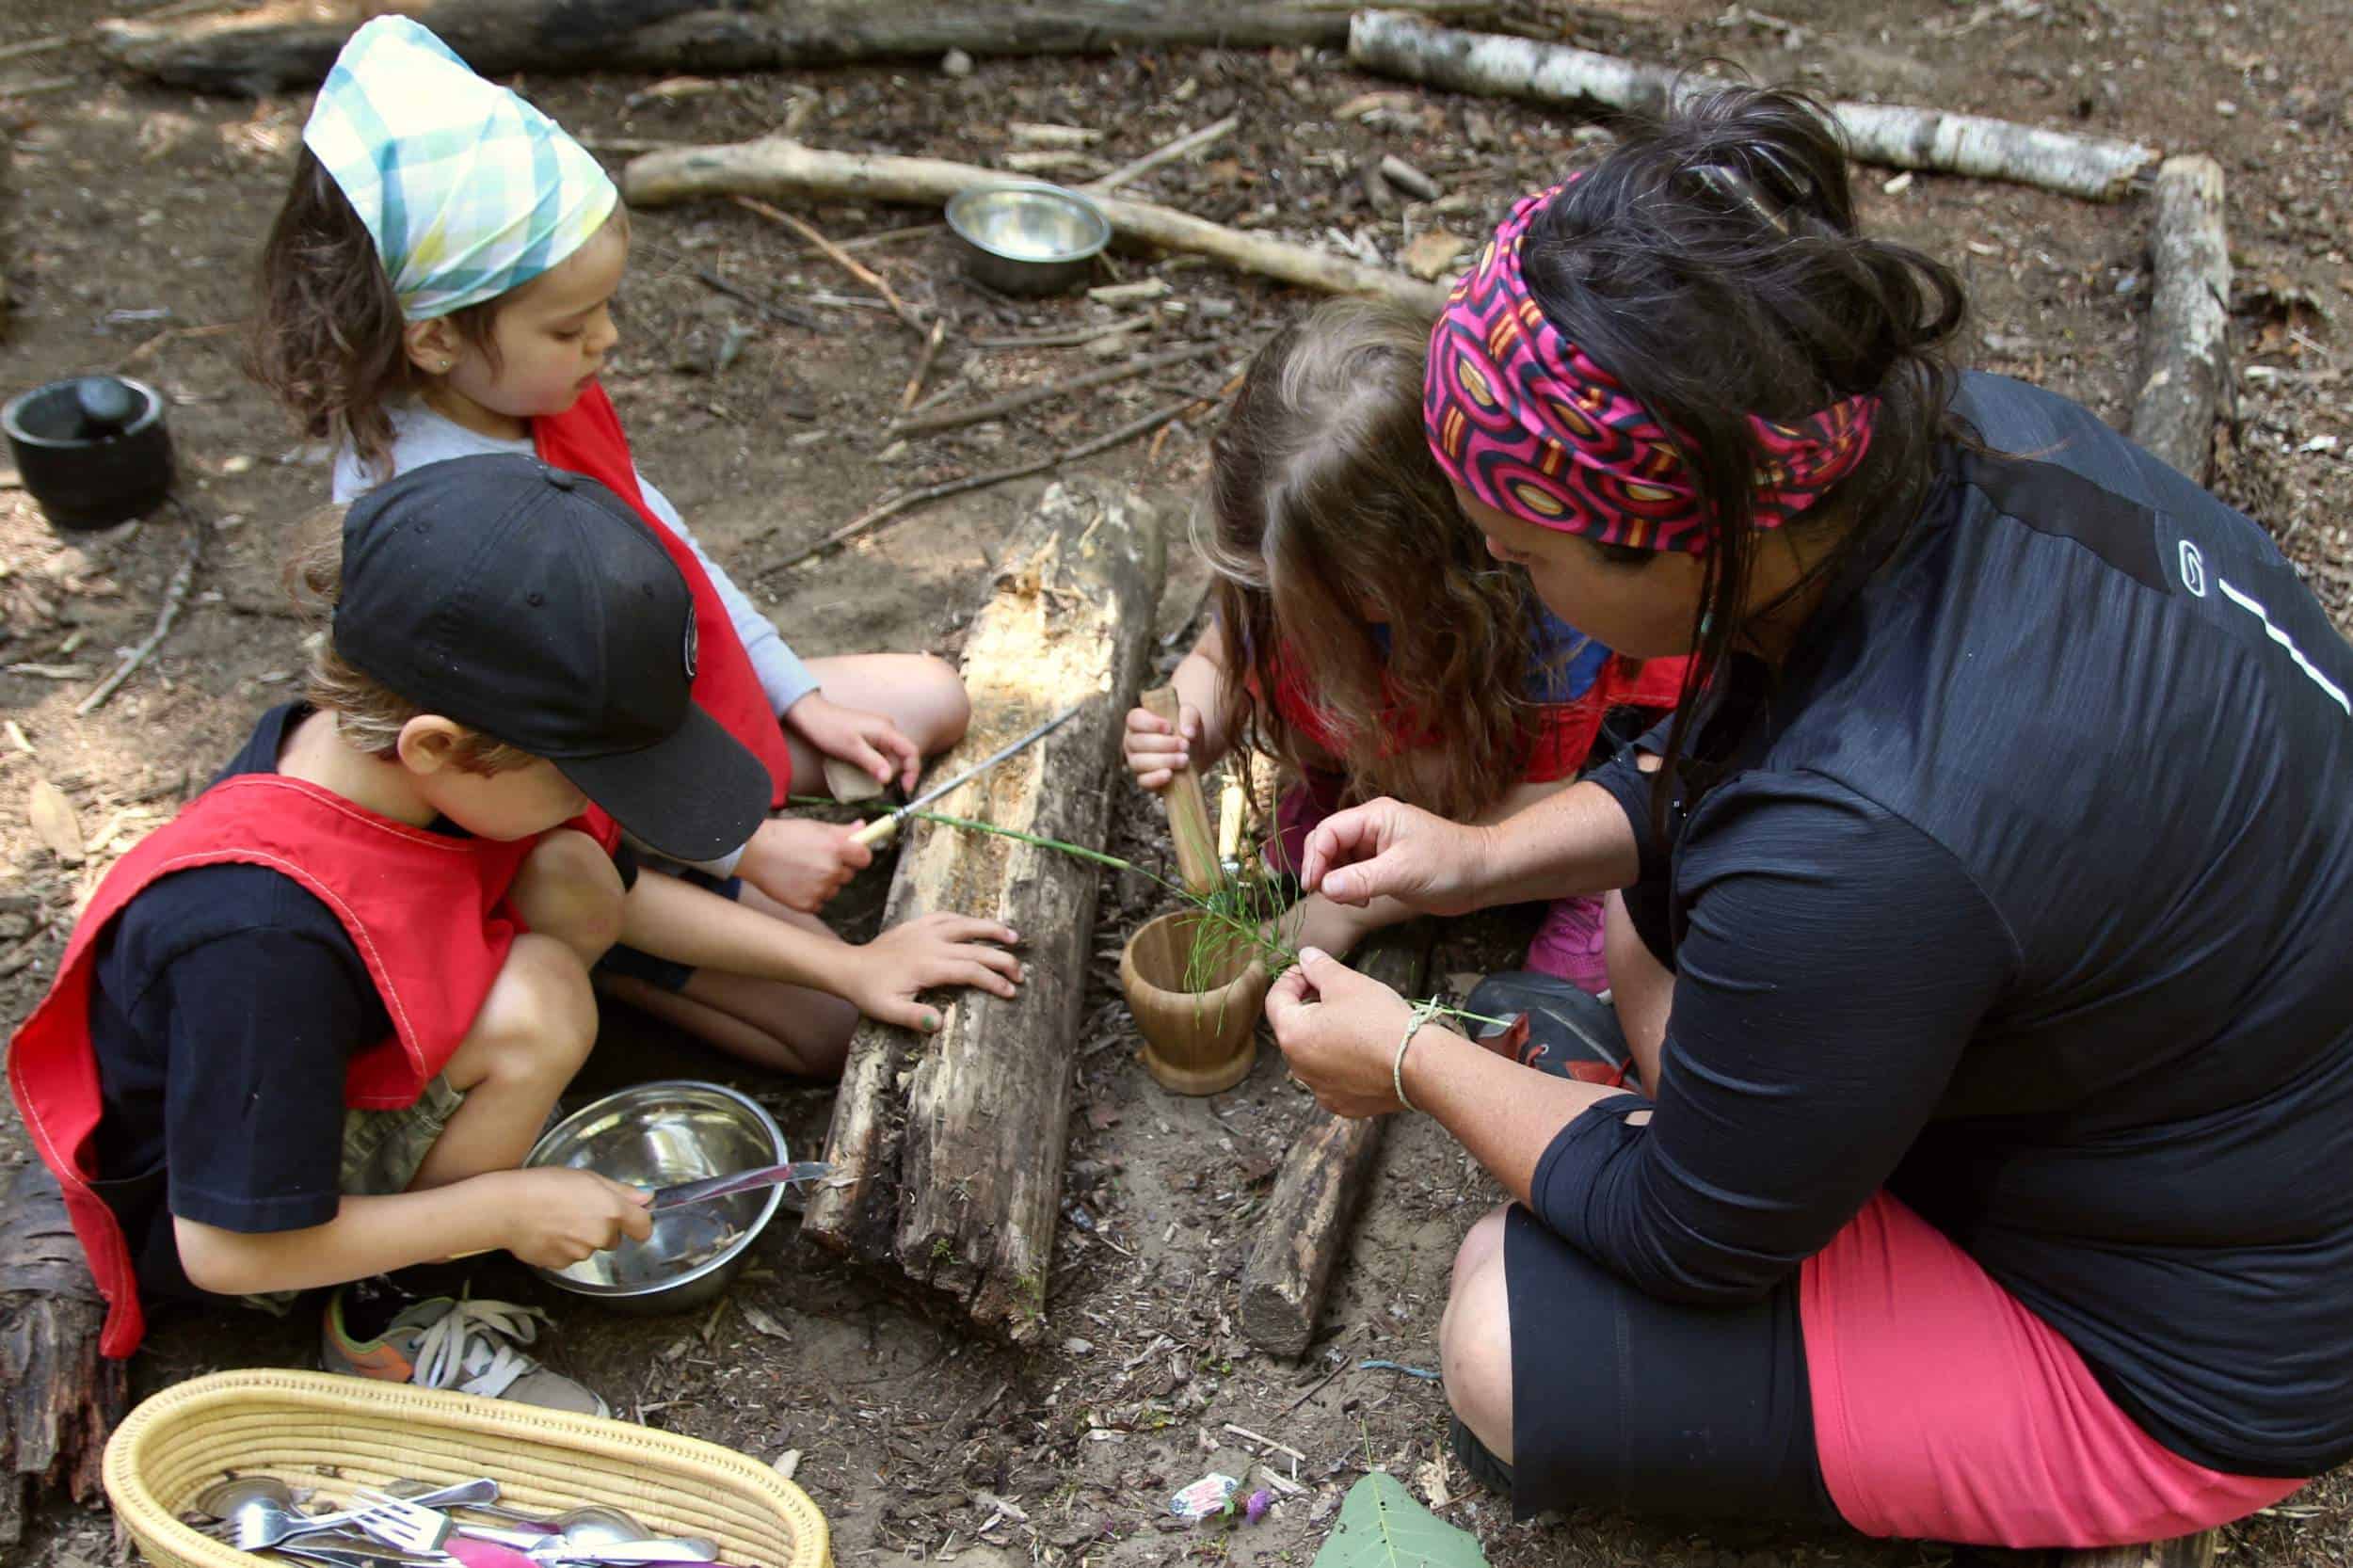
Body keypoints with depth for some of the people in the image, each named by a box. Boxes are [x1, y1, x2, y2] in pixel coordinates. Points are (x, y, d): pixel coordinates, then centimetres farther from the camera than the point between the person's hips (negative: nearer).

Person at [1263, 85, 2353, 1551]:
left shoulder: (1859, 851, -40)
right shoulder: (1954, 433, -15)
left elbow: (1691, 1239, -19)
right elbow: (1736, 759, 7)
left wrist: (1412, 1064, -5)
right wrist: (1484, 857, 1)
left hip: (2219, 1356, -8)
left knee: (1505, 1340, -10)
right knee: (1651, 929, 15)